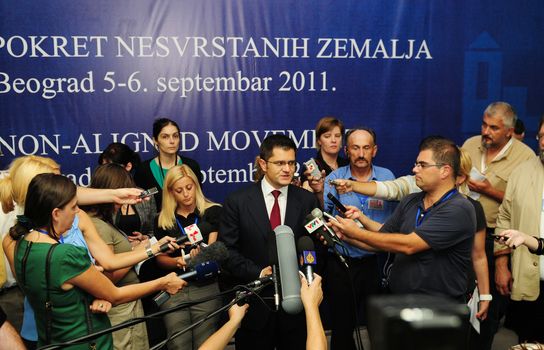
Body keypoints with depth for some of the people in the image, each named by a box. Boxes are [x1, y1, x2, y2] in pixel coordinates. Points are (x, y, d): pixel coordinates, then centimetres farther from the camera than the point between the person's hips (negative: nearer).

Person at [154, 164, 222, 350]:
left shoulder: (212, 212, 0)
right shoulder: (163, 220, 7)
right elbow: (160, 258, 7)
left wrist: (201, 253, -29)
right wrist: (177, 261, -14)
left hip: (206, 288, -1)